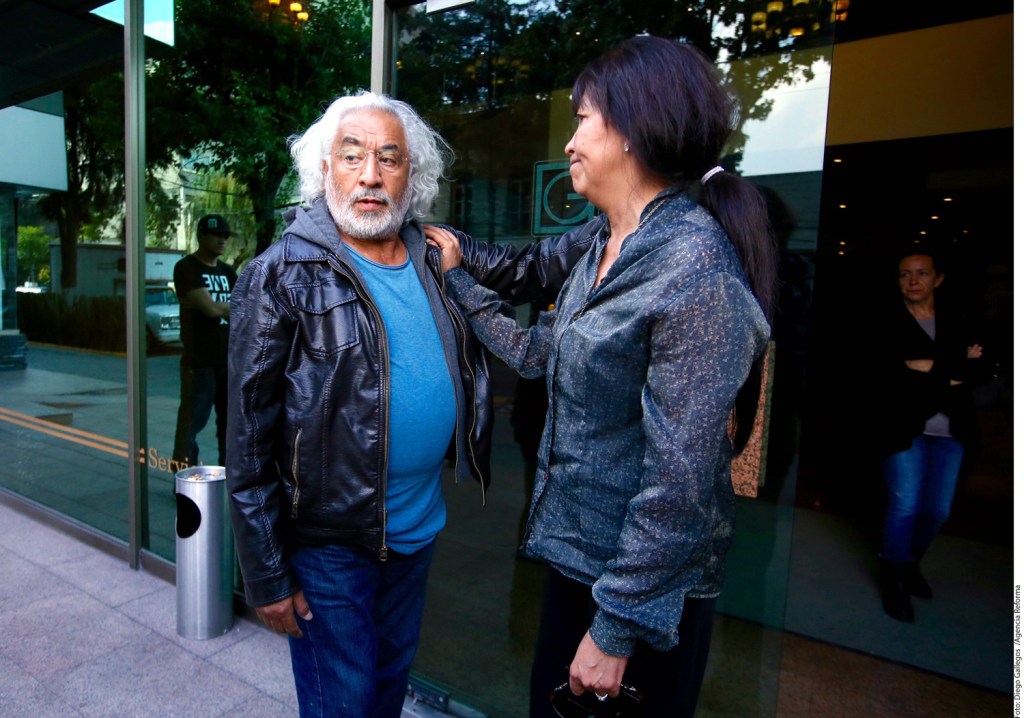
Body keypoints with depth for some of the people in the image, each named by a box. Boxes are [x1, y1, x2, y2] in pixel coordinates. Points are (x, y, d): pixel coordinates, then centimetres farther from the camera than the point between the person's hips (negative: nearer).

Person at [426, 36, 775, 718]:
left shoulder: (694, 266, -24)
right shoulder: (603, 245, 4)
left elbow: (681, 477, -24)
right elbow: (537, 352, 12)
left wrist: (616, 629, -17)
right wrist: (459, 275, 15)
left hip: (646, 583, -8)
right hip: (574, 551, 8)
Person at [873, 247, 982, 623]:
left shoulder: (956, 321, 9)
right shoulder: (887, 324, -3)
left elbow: (968, 371, -5)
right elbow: (890, 378, -14)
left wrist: (929, 367, -16)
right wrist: (948, 377, -12)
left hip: (949, 431, 4)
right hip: (905, 429, -4)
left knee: (938, 510, 10)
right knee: (905, 507, -4)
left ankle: (911, 562, 36)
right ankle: (895, 580, 16)